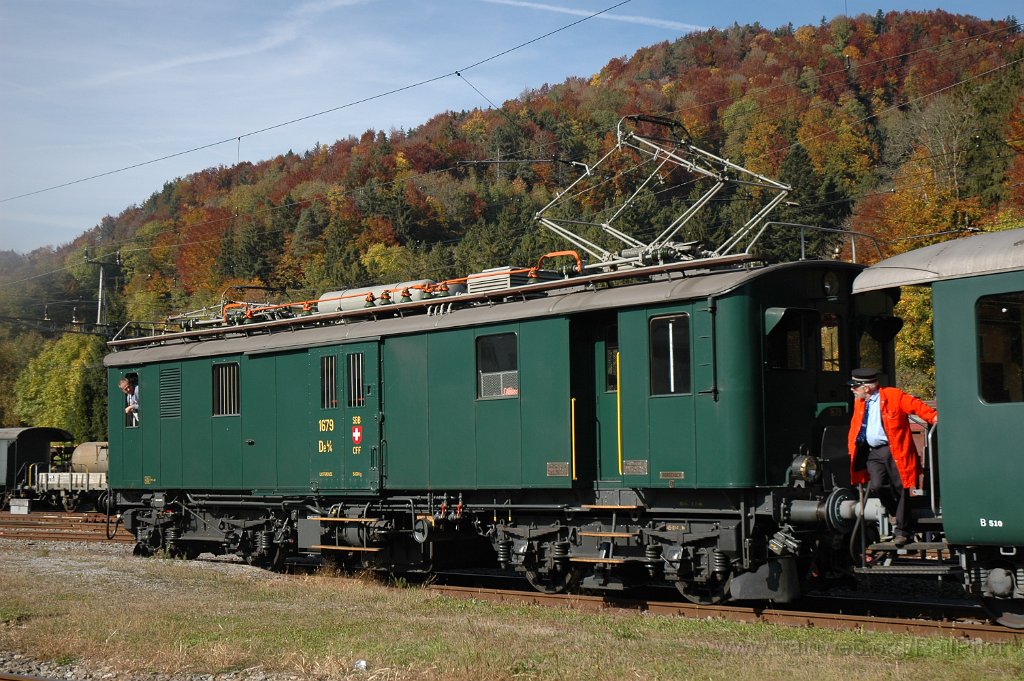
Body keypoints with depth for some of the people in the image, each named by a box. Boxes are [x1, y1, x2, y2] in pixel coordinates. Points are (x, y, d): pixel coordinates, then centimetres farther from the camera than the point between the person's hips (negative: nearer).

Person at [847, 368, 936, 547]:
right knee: (876, 486, -15)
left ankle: (901, 530, 13)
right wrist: (853, 449, 12)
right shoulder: (859, 403, 13)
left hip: (895, 451, -4)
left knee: (900, 489, 0)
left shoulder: (893, 396, -6)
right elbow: (855, 427, 21)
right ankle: (895, 513, 13)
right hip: (872, 453, 4)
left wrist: (935, 418, -17)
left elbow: (916, 406, -6)